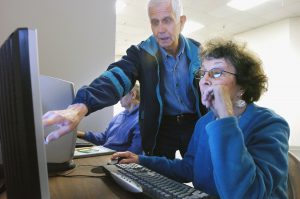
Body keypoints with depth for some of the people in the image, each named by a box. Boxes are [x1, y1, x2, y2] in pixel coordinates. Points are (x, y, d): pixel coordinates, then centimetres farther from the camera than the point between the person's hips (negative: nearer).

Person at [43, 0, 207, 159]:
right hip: (160, 127, -1)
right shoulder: (141, 53, -10)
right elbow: (117, 78, -28)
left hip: (194, 125, 2)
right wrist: (80, 107, -47)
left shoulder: (198, 52, -4)